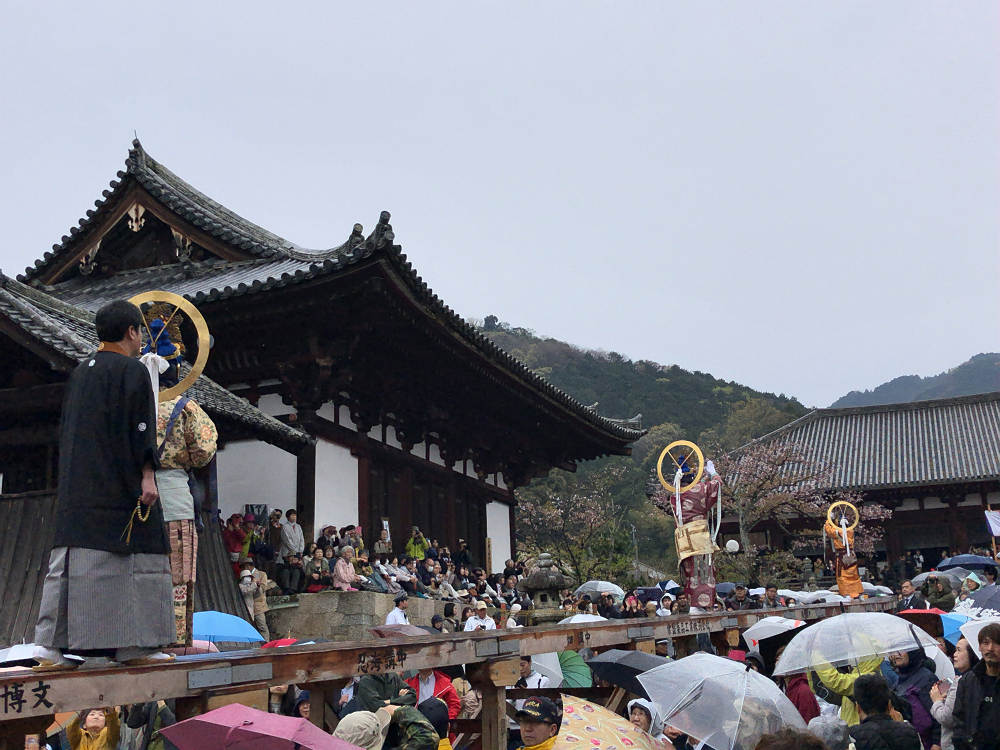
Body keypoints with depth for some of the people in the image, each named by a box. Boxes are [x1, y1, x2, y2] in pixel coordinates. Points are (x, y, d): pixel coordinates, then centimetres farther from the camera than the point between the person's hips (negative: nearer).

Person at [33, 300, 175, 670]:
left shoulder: (79, 373, 18)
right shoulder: (132, 371, -5)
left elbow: (66, 429, 20)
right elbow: (139, 427, -14)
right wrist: (147, 475, -16)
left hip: (77, 484, 7)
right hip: (119, 483, -7)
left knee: (71, 562, 5)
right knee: (140, 558, -2)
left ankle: (50, 643, 0)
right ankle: (135, 645, -2)